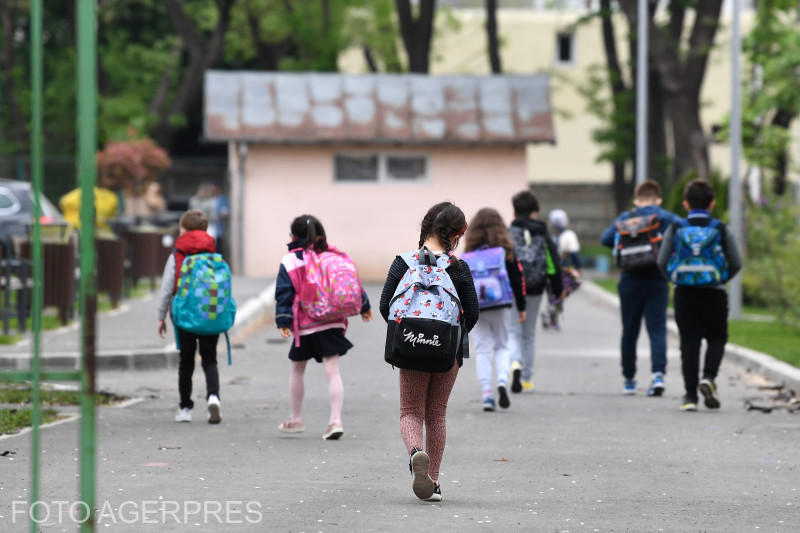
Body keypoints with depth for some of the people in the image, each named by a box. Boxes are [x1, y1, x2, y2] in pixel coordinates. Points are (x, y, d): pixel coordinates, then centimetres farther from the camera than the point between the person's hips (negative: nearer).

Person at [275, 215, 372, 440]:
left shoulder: (290, 261, -4)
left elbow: (284, 294, -9)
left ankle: (295, 419, 24)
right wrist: (364, 306, 23)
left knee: (297, 369, 15)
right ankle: (336, 420, -11)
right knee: (332, 371, 0)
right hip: (333, 323, 3)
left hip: (305, 325, -3)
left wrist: (283, 320, -11)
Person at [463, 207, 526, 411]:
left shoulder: (470, 251, -1)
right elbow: (517, 279, 2)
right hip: (502, 306, 0)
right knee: (501, 346, 14)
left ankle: (486, 394, -3)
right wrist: (521, 307, 11)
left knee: (483, 350, 5)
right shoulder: (506, 249, -1)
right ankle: (502, 381, -11)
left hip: (478, 308, 0)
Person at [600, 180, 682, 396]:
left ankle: (628, 379, 20)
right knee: (657, 330, -3)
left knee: (630, 332, 12)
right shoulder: (665, 218, 2)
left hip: (630, 280, 1)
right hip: (657, 280, -1)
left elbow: (605, 239, -1)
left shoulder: (625, 218, 6)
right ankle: (658, 374, -22)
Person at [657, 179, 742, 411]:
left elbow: (662, 262, 1)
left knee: (689, 344, 5)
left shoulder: (675, 229, -1)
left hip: (684, 295, 1)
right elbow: (736, 264, 1)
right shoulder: (722, 230, -3)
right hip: (714, 295, -1)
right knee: (716, 339, 15)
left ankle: (690, 396, 1)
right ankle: (709, 377, -9)